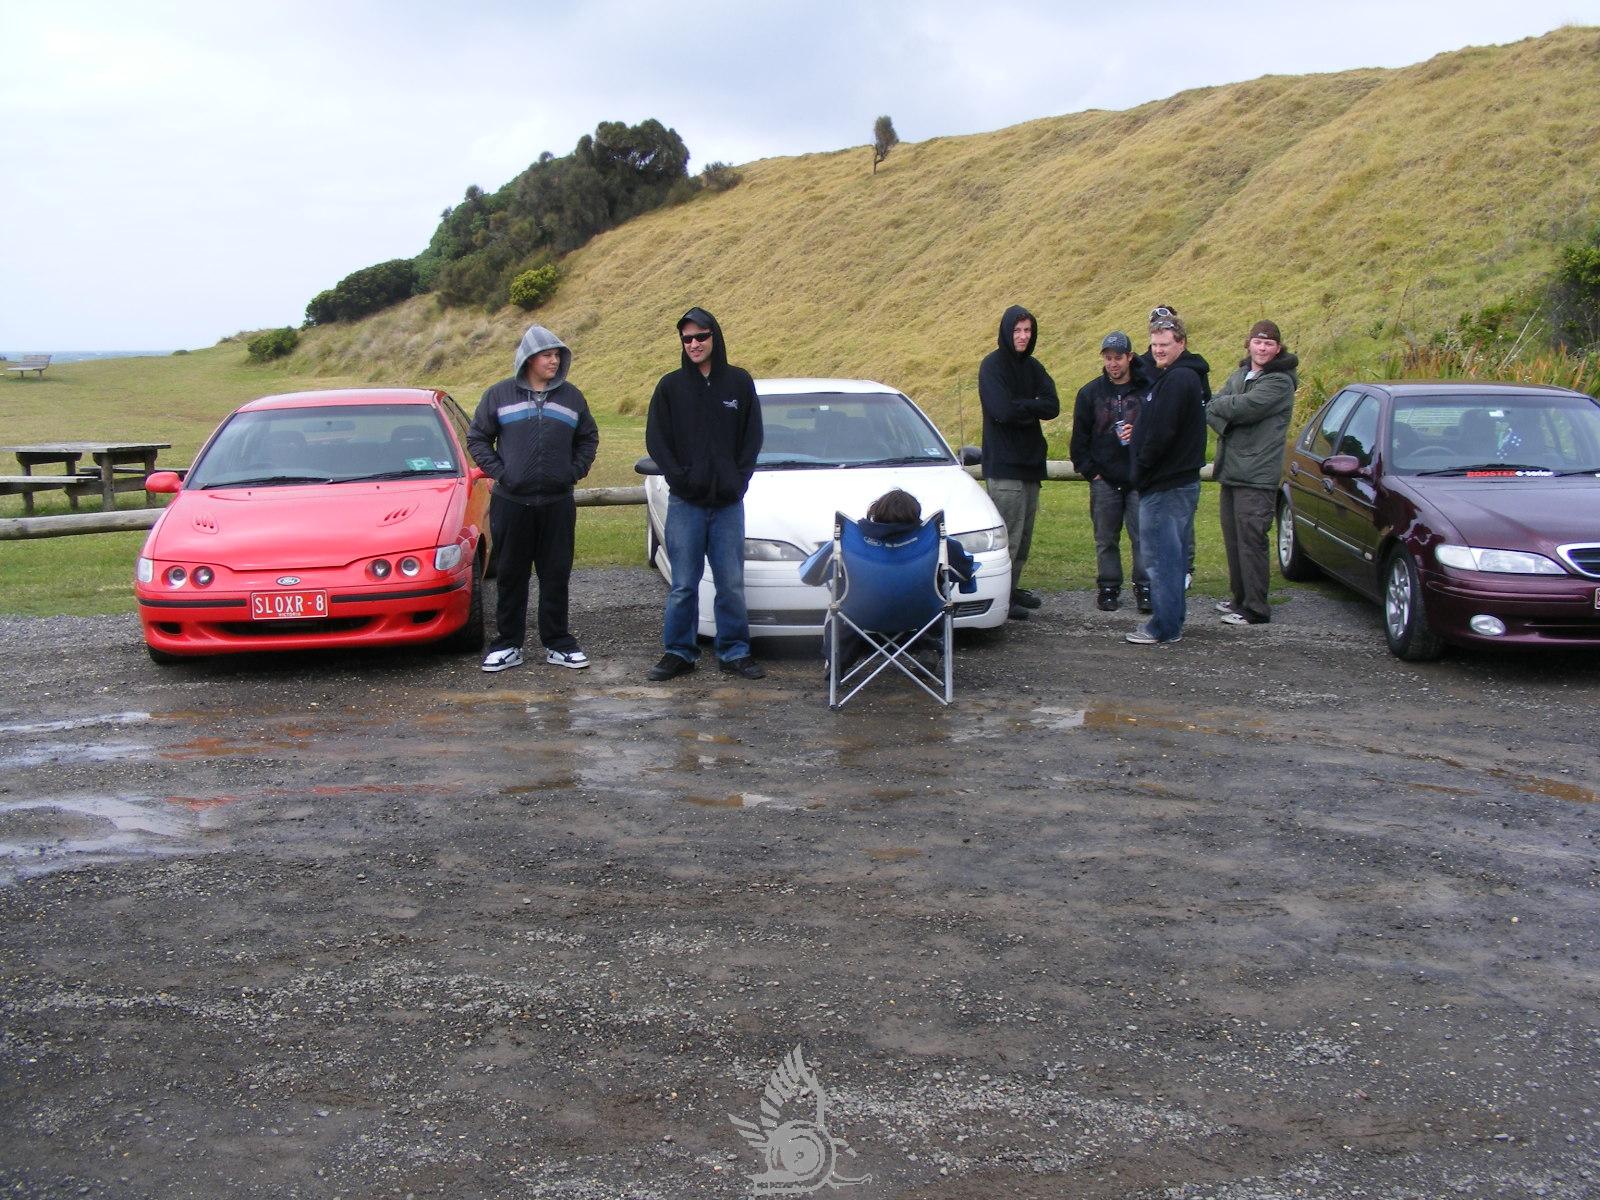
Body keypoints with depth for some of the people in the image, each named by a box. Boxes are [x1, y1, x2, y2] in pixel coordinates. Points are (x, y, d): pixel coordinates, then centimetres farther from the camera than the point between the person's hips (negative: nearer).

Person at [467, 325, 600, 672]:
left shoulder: (571, 396, 9)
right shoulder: (499, 395, 3)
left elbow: (589, 438, 19)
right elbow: (477, 438, 8)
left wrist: (575, 471, 5)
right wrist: (499, 471, -3)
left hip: (558, 504, 2)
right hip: (511, 502, -1)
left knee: (556, 575, 5)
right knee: (510, 576, 4)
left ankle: (557, 643, 15)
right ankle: (508, 645, 13)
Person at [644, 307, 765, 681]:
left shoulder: (739, 382, 5)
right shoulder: (671, 386, 3)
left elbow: (752, 437, 7)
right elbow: (656, 439, 3)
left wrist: (739, 479, -4)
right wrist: (679, 478, -8)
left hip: (729, 502, 1)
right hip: (685, 503, -1)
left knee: (731, 582, 4)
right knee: (683, 584, 3)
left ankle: (734, 651, 13)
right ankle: (678, 652, 12)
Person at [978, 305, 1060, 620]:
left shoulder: (1032, 366, 13)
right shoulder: (992, 366, -7)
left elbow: (1053, 406, 0)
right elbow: (1003, 410, -20)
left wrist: (1020, 407, -12)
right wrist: (1033, 407, -6)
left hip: (1030, 462, 7)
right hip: (1004, 465, -7)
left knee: (1024, 534, 12)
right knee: (1008, 534, -8)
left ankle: (1012, 588, 22)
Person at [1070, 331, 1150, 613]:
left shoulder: (1147, 390, 1)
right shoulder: (1090, 392, 7)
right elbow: (1079, 437, 9)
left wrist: (1139, 433, -14)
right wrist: (1089, 470, 1)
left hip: (1140, 479, -1)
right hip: (1104, 480, 2)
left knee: (1143, 536, -2)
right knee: (1106, 539, 7)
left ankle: (1144, 589, 6)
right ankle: (1108, 588, 16)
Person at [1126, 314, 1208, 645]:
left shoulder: (1177, 379, -17)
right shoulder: (1187, 376, 18)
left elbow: (1160, 434, -22)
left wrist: (1141, 470, -12)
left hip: (1165, 487, -11)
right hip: (1180, 480, 11)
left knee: (1160, 556, -6)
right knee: (1170, 555, 16)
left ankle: (1164, 628, -1)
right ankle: (1171, 620, 23)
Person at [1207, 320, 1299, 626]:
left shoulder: (1280, 381, -7)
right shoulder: (1239, 376, 17)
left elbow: (1245, 406, -20)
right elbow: (1211, 410, 6)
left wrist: (1219, 404, -3)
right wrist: (1225, 423, -14)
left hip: (1257, 476, -8)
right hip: (1231, 471, 8)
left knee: (1250, 540, -7)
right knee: (1233, 539, 13)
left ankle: (1255, 609, -3)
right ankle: (1240, 598, 25)